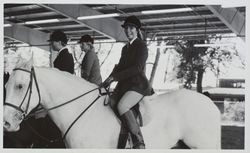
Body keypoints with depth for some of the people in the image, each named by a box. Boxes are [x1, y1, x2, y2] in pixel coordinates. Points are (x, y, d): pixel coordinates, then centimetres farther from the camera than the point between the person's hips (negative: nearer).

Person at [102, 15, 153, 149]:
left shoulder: (141, 46, -4)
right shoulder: (125, 48, 21)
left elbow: (137, 68, -16)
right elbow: (120, 66, 21)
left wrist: (115, 77, -18)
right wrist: (108, 80, 4)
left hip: (138, 84, -9)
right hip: (124, 85, 9)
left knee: (122, 106, -31)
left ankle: (139, 143, -30)